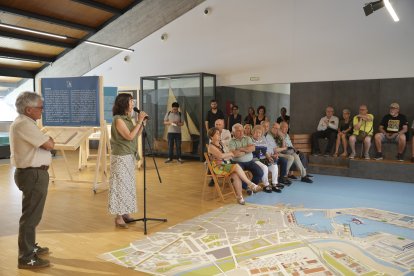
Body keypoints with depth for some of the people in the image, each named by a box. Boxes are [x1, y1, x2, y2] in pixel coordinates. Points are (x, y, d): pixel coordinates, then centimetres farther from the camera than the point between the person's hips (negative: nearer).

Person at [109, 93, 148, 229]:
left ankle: (125, 213, 22)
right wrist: (139, 121, -16)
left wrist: (141, 122, 3)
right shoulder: (118, 119, -14)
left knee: (128, 185, 12)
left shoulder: (127, 118, 12)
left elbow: (136, 135, 14)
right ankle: (118, 217, 3)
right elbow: (130, 136, -21)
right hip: (121, 157, -9)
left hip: (129, 156, 9)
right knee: (120, 185, -4)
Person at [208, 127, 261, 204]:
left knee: (236, 176, -23)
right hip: (218, 167, -7)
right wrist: (230, 154, -8)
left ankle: (239, 196, -21)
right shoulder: (211, 146, -8)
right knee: (237, 166, -28)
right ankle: (250, 184, -18)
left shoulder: (220, 144, 18)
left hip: (225, 165, 7)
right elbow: (221, 155, -22)